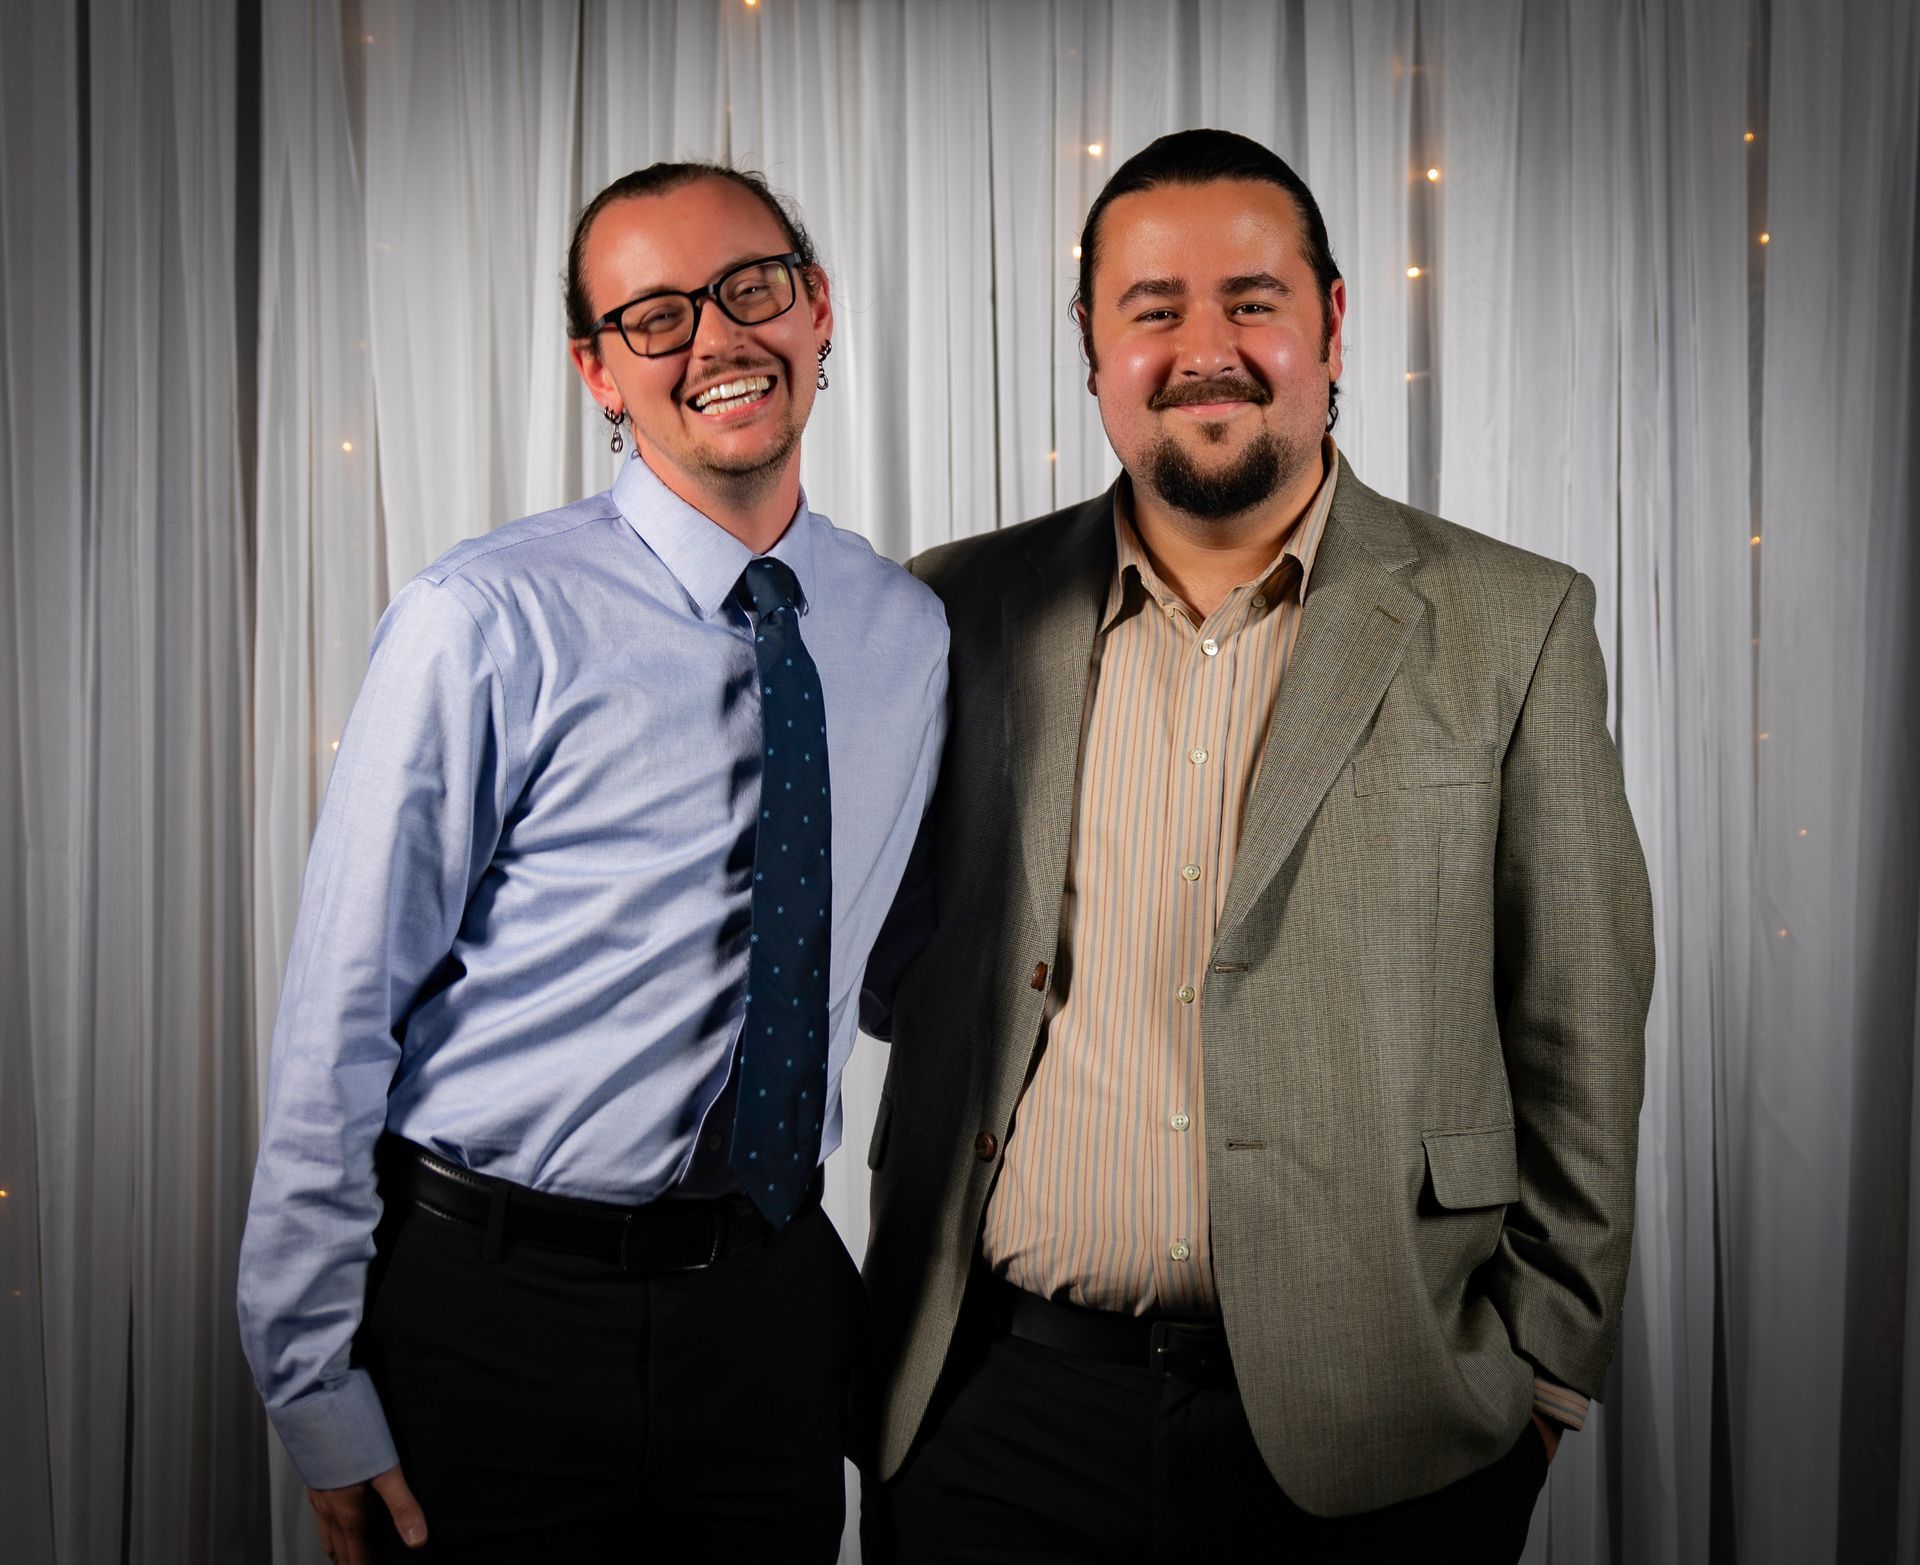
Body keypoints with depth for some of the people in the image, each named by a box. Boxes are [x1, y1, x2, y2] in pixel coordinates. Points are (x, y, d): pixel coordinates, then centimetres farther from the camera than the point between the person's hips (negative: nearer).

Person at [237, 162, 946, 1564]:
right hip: (494, 1304, -4)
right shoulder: (485, 623, -13)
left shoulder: (912, 631, 3)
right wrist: (319, 1392, -9)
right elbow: (342, 1016, -11)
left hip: (772, 1296, 4)